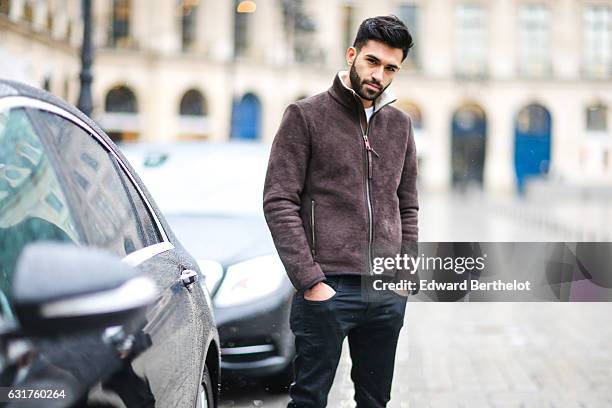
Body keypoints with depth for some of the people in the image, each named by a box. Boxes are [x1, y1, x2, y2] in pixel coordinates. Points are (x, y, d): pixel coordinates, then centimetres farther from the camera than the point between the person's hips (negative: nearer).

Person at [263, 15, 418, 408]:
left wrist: (405, 276, 8)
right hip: (327, 289, -5)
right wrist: (309, 281, -14)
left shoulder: (400, 125, 14)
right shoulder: (306, 116, -2)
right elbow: (279, 202, -8)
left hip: (388, 294, 5)